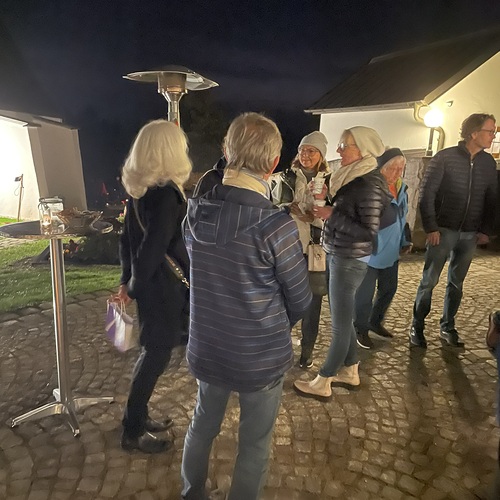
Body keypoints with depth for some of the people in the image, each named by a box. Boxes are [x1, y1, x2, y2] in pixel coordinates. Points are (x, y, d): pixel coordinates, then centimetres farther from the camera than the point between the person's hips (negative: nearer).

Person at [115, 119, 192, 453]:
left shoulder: (140, 188, 5)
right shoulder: (166, 193, -22)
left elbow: (129, 238, 10)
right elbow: (154, 247, -23)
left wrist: (127, 280, 15)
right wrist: (135, 285, -8)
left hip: (146, 283, 9)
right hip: (161, 286, -9)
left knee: (152, 350, 21)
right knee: (157, 354, 8)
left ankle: (139, 416, 39)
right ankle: (133, 432, 26)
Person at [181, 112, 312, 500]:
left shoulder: (195, 213, -9)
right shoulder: (276, 224, -25)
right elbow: (301, 300, -12)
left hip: (206, 349, 5)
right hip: (261, 357, -5)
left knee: (202, 427, 28)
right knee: (254, 445, 20)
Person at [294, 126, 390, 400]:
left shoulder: (369, 185, -19)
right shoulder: (351, 178, 7)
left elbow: (368, 232, -22)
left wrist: (332, 215, -20)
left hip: (349, 261, -9)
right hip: (337, 256, 9)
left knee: (340, 325, 4)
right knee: (343, 319, 19)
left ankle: (322, 384, 19)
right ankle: (350, 372, 36)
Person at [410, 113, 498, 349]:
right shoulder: (445, 157, -8)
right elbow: (426, 193, -10)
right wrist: (431, 227, -14)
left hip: (470, 234, 5)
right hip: (444, 230, -4)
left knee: (456, 283, 12)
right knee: (429, 281, 0)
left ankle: (447, 328, 25)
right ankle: (417, 328, 12)